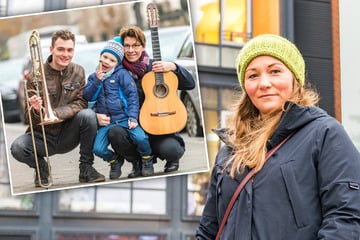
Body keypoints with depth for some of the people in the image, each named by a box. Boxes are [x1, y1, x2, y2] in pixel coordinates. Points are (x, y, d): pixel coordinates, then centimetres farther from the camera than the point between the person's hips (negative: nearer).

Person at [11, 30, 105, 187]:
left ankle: (86, 168, -10)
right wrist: (36, 111, -33)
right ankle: (41, 166, 5)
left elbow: (81, 104, -9)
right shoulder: (36, 75, -8)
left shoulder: (78, 72, 0)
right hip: (43, 136, -1)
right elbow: (28, 116, -8)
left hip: (68, 137, 1)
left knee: (88, 115, -27)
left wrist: (55, 113, -26)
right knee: (17, 148, -30)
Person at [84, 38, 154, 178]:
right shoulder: (94, 77, 15)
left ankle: (147, 159, 6)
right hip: (106, 122, 3)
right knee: (98, 149, -17)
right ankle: (114, 161, 17)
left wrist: (133, 117, -13)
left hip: (124, 118, -3)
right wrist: (96, 81, -10)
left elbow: (132, 95, -5)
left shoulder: (122, 74, 1)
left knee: (140, 138, -27)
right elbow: (88, 97, 3)